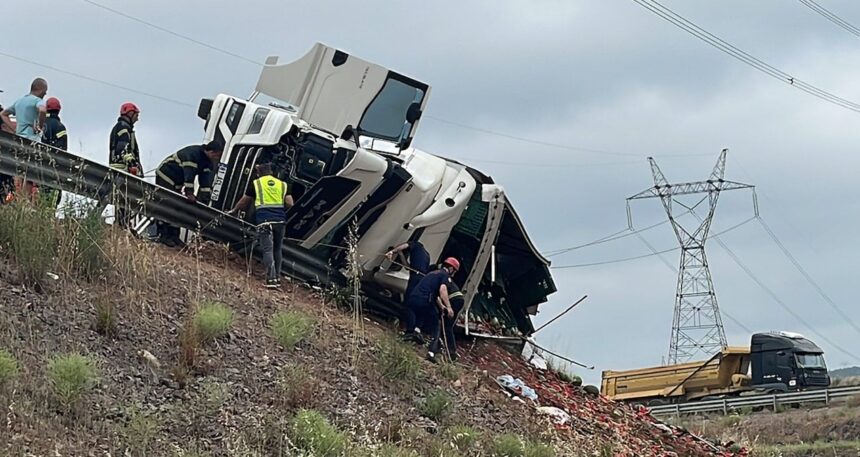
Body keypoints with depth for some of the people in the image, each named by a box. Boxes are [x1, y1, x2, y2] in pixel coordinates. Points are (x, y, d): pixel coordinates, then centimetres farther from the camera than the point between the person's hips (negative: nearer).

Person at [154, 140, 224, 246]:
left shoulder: (207, 162, -1)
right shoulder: (193, 153, -30)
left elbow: (206, 180, -7)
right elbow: (189, 174, -37)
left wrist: (204, 198, -16)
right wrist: (189, 192, -42)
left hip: (177, 182, 9)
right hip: (165, 176, -9)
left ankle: (173, 235, 12)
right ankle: (163, 235, -13)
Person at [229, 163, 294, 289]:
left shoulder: (256, 184, 9)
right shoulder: (282, 184, 15)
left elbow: (243, 202, 18)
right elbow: (289, 204, 5)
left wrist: (234, 211, 35)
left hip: (264, 221, -3)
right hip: (280, 221, 3)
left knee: (267, 250, -7)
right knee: (277, 250, 14)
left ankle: (271, 279, -18)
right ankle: (278, 278, 17)